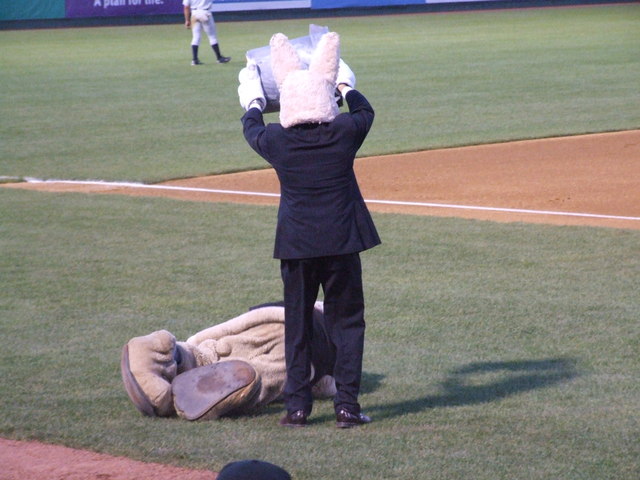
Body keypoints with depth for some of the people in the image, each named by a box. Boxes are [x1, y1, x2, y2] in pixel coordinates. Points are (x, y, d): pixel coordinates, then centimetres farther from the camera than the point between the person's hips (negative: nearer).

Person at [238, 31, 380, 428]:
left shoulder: (276, 141, -7)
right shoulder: (344, 133, -7)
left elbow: (251, 128, 17)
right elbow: (365, 111, 17)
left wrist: (252, 101, 37)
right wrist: (346, 84, 35)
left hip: (296, 243, 1)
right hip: (341, 240, 0)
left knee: (297, 323, 12)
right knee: (346, 320, 8)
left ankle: (298, 405, 12)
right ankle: (347, 405, 2)